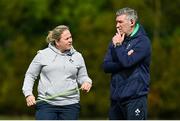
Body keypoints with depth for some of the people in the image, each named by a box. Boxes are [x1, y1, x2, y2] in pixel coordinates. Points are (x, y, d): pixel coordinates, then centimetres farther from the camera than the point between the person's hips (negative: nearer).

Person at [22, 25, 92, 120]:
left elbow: (82, 77, 18)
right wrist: (28, 94, -4)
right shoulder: (43, 55, 3)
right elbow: (30, 75, 9)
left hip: (70, 105, 2)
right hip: (46, 104, -2)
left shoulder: (77, 56, 10)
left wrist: (87, 82, -6)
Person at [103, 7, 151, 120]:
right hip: (116, 97, 7)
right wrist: (125, 60, -11)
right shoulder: (116, 40, 14)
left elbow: (127, 62, -20)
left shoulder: (142, 41, -7)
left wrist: (118, 46, -6)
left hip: (135, 97, -7)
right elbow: (106, 66, 4)